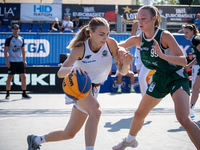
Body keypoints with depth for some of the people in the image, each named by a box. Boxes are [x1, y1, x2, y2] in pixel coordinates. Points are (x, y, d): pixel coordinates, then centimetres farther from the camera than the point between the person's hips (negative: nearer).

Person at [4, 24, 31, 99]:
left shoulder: (21, 39, 10)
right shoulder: (9, 39, -4)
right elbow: (5, 50, -5)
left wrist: (24, 60, 11)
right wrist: (7, 61, -13)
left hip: (20, 61, 4)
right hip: (11, 62, -4)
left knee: (23, 76, 0)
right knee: (9, 78, -1)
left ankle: (24, 94, 6)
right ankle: (7, 94, 9)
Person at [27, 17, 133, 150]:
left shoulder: (111, 44, -16)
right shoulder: (80, 48, -23)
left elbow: (122, 71, -13)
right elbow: (60, 73, -31)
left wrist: (126, 64, -36)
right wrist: (72, 69, -53)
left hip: (94, 90, 5)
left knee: (68, 134, 12)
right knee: (95, 111, -38)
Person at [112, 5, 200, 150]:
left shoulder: (165, 36, -23)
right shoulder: (138, 39, -6)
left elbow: (183, 61, -28)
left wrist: (162, 55, -44)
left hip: (177, 77, -6)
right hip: (160, 78, 7)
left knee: (183, 119, -29)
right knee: (139, 114, 18)